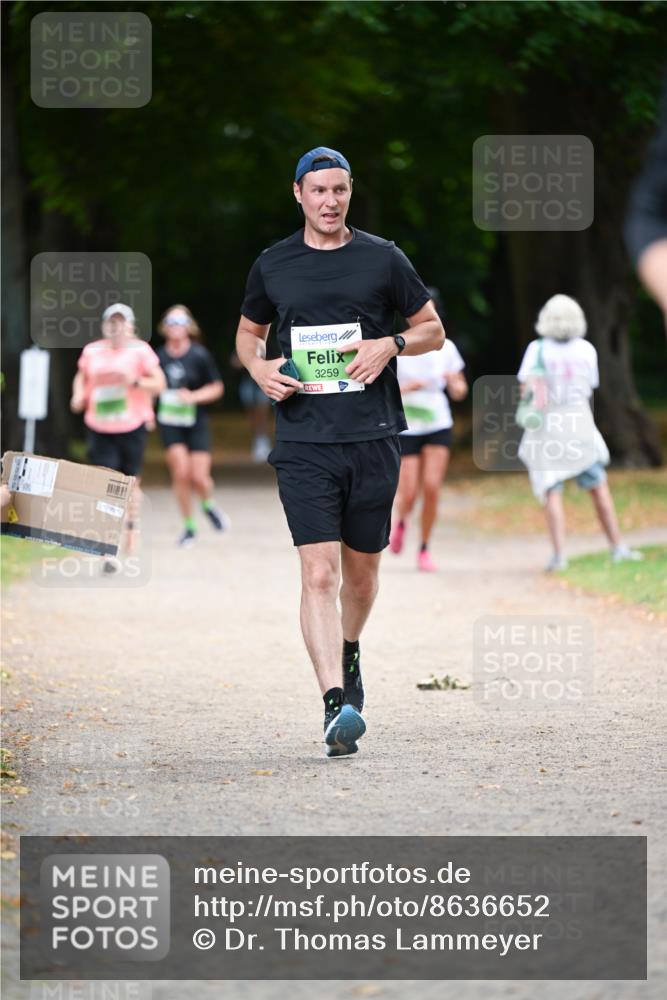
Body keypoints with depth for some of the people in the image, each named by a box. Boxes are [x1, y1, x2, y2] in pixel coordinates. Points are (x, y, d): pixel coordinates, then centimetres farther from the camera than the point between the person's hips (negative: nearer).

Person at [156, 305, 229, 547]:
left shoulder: (200, 355, -5)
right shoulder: (159, 356, 0)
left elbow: (217, 388, 1)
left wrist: (194, 396, -14)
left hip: (196, 421, -1)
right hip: (169, 423, 1)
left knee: (199, 477, -8)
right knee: (180, 473, -10)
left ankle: (208, 504, 27)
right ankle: (189, 526, 7)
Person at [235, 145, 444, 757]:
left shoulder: (383, 259, 4)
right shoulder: (273, 266, 8)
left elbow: (433, 329, 12)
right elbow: (248, 332, 23)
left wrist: (390, 345, -8)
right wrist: (260, 369, 1)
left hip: (373, 438, 1)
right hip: (303, 443, -1)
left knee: (361, 571, 13)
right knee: (319, 574, -14)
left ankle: (349, 653, 44)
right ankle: (336, 704, -22)